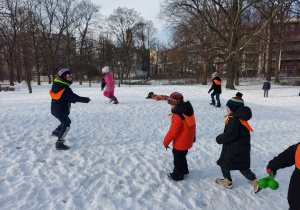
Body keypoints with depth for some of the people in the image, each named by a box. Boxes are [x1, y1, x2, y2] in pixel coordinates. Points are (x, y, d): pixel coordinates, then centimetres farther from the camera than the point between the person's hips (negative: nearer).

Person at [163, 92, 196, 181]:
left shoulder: (177, 116, -29)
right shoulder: (188, 111, 0)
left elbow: (172, 132, -25)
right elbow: (192, 124, 12)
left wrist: (166, 142, -12)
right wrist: (193, 136, 25)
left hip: (180, 143, -9)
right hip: (188, 140, 9)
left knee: (178, 159, 12)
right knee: (181, 156, 28)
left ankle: (178, 175, 31)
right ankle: (184, 170, 48)